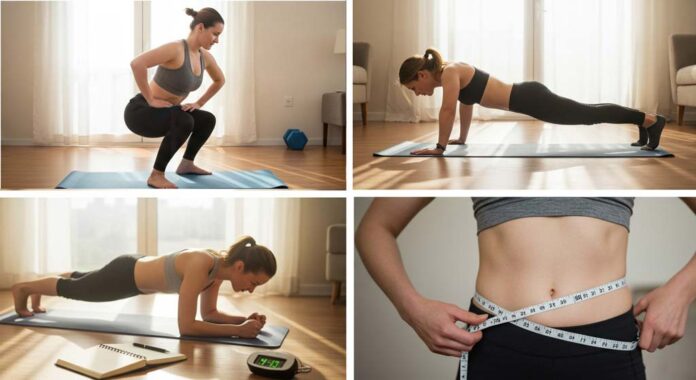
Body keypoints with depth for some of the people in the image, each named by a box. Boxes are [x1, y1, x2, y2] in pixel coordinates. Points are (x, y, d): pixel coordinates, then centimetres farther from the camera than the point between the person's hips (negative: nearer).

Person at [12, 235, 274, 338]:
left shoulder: (221, 265, -17)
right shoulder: (201, 266, -42)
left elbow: (208, 313, -5)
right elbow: (186, 326, -42)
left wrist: (244, 319, -21)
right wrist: (238, 330, -43)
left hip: (139, 269, 8)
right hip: (124, 276, -7)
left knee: (82, 281, 35)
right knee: (73, 288, 23)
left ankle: (37, 290, 62)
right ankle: (24, 288, 51)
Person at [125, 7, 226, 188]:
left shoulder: (205, 57, 1)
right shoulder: (176, 49, -25)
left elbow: (220, 80, 22)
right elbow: (137, 64, -37)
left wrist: (198, 103, 13)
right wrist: (151, 100, -28)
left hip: (163, 111, 9)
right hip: (140, 111, -9)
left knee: (208, 120, 10)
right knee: (185, 122, -32)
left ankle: (186, 164, 22)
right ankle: (156, 175, -21)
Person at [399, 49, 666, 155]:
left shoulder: (449, 72, -15)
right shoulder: (452, 73, 12)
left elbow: (448, 109, -26)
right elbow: (466, 104, 25)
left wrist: (440, 147, -21)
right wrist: (462, 138, 28)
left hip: (529, 99, -9)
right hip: (526, 97, 9)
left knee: (588, 115, -1)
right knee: (586, 114, 18)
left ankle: (649, 119, 7)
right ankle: (643, 120, 29)